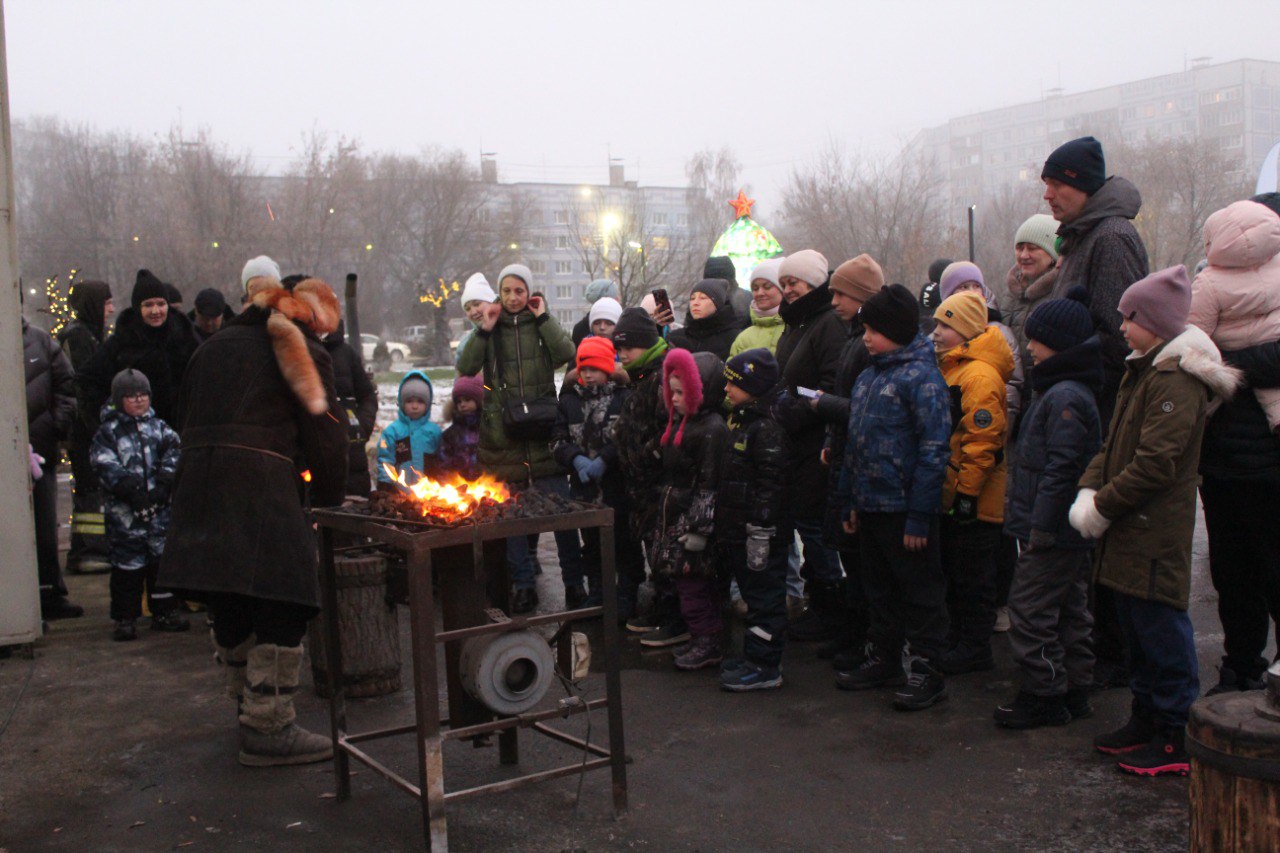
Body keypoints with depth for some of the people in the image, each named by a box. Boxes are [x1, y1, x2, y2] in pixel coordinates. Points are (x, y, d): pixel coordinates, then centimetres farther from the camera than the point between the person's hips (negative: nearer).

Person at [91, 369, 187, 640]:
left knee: (163, 557, 8)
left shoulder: (158, 427, 12)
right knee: (127, 562, 0)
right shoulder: (108, 431, 2)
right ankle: (125, 619, 8)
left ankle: (165, 612, 19)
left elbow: (172, 452, -1)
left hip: (159, 507, 3)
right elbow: (104, 464, -9)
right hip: (124, 511, -3)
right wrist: (128, 486, -20)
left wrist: (165, 481, -15)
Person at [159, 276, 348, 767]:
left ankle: (250, 708, 30)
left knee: (230, 613, 16)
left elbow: (186, 419, 21)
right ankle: (269, 730, -2)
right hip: (263, 487, -7)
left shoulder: (214, 346, 22)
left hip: (199, 487, 8)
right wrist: (328, 498, 11)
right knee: (281, 607, -2)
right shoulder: (303, 353, 1)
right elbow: (324, 434, 0)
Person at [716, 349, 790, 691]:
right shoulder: (740, 420, 14)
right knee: (753, 594, 18)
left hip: (758, 531, -10)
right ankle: (754, 655, 29)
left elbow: (769, 485, -21)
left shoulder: (767, 429, -18)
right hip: (737, 531, 10)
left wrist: (760, 531, -22)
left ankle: (765, 667, 5)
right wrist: (726, 527, 22)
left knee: (764, 598, -1)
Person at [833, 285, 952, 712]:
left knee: (920, 591, 4)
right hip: (869, 506, 8)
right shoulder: (869, 375, 12)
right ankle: (883, 658, 31)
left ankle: (926, 670, 13)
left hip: (904, 508, -8)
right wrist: (850, 500, 15)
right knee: (879, 588, 18)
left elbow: (933, 450, -17)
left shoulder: (922, 377, -14)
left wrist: (919, 516, -19)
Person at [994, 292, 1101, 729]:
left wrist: (1040, 526, -22)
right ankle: (1074, 690, 26)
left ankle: (1043, 696, 5)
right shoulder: (1060, 391, 15)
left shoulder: (1064, 398, -18)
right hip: (1070, 535, 11)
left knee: (1030, 610, -3)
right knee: (1069, 611, 16)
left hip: (1053, 534, -11)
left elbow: (1060, 469, -23)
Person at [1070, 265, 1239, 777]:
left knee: (1161, 630, -2)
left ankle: (1177, 740, 8)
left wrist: (1103, 506, -16)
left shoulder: (1176, 381, -17)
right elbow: (1115, 445, 15)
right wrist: (1089, 490, -1)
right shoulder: (1142, 371, 15)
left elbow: (1155, 464, -22)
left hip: (1157, 537, -10)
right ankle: (1146, 719, 30)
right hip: (1130, 531, 10)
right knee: (1136, 626, 17)